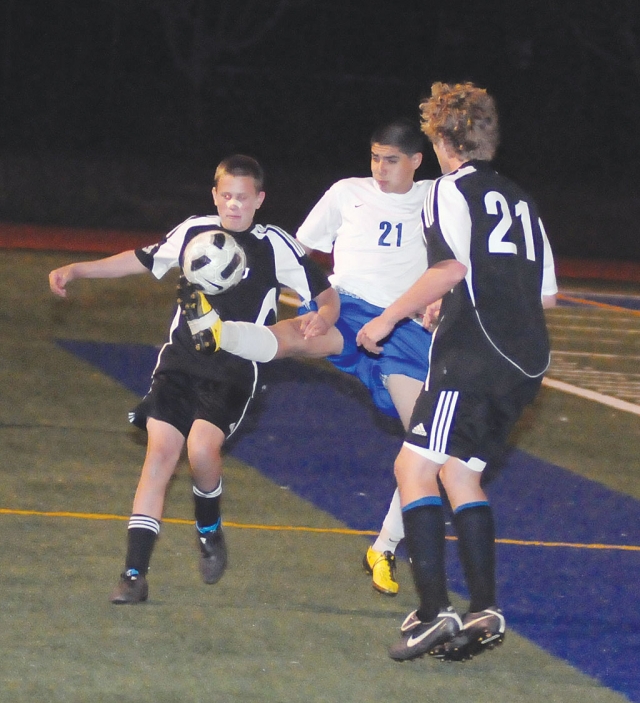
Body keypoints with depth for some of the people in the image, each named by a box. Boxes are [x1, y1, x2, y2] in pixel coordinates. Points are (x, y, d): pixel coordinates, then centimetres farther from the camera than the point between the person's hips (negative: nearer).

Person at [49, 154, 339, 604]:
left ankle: (209, 531, 6)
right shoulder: (193, 233, 8)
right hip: (180, 361, 3)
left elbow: (327, 296, 3)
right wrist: (77, 270, 20)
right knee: (160, 453, -8)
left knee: (201, 445, -25)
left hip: (235, 371, -3)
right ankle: (135, 575, -6)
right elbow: (142, 260, 24)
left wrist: (322, 317, -21)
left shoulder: (277, 247, -3)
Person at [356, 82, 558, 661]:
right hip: (525, 362, 8)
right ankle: (485, 612, 11)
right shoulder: (519, 200, 22)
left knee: (415, 466, -8)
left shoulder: (453, 190, -1)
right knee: (459, 472, 17)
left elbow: (452, 268, -17)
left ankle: (434, 610, -18)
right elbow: (547, 293, 21)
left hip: (475, 357, -8)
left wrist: (389, 318, -9)